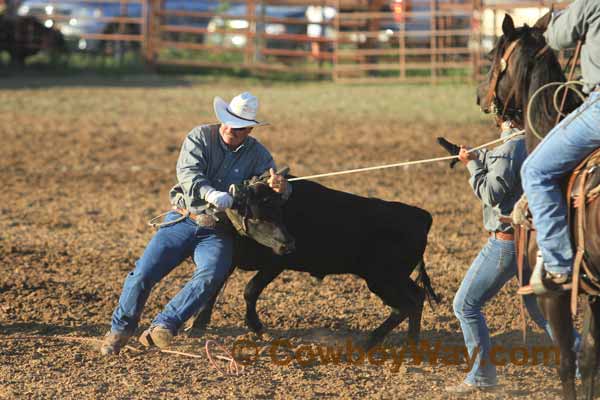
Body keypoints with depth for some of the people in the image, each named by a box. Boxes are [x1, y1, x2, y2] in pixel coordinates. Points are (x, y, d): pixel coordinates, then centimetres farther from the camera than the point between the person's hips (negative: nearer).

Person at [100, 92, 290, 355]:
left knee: (212, 274, -31)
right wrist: (211, 194, -37)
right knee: (144, 272, -12)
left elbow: (276, 184, -5)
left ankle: (161, 328, -30)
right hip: (183, 221, 0)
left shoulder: (257, 154, 4)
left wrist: (280, 186, -32)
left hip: (217, 233, 0)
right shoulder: (201, 136, -1)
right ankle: (120, 330, 9)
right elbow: (188, 173, -17)